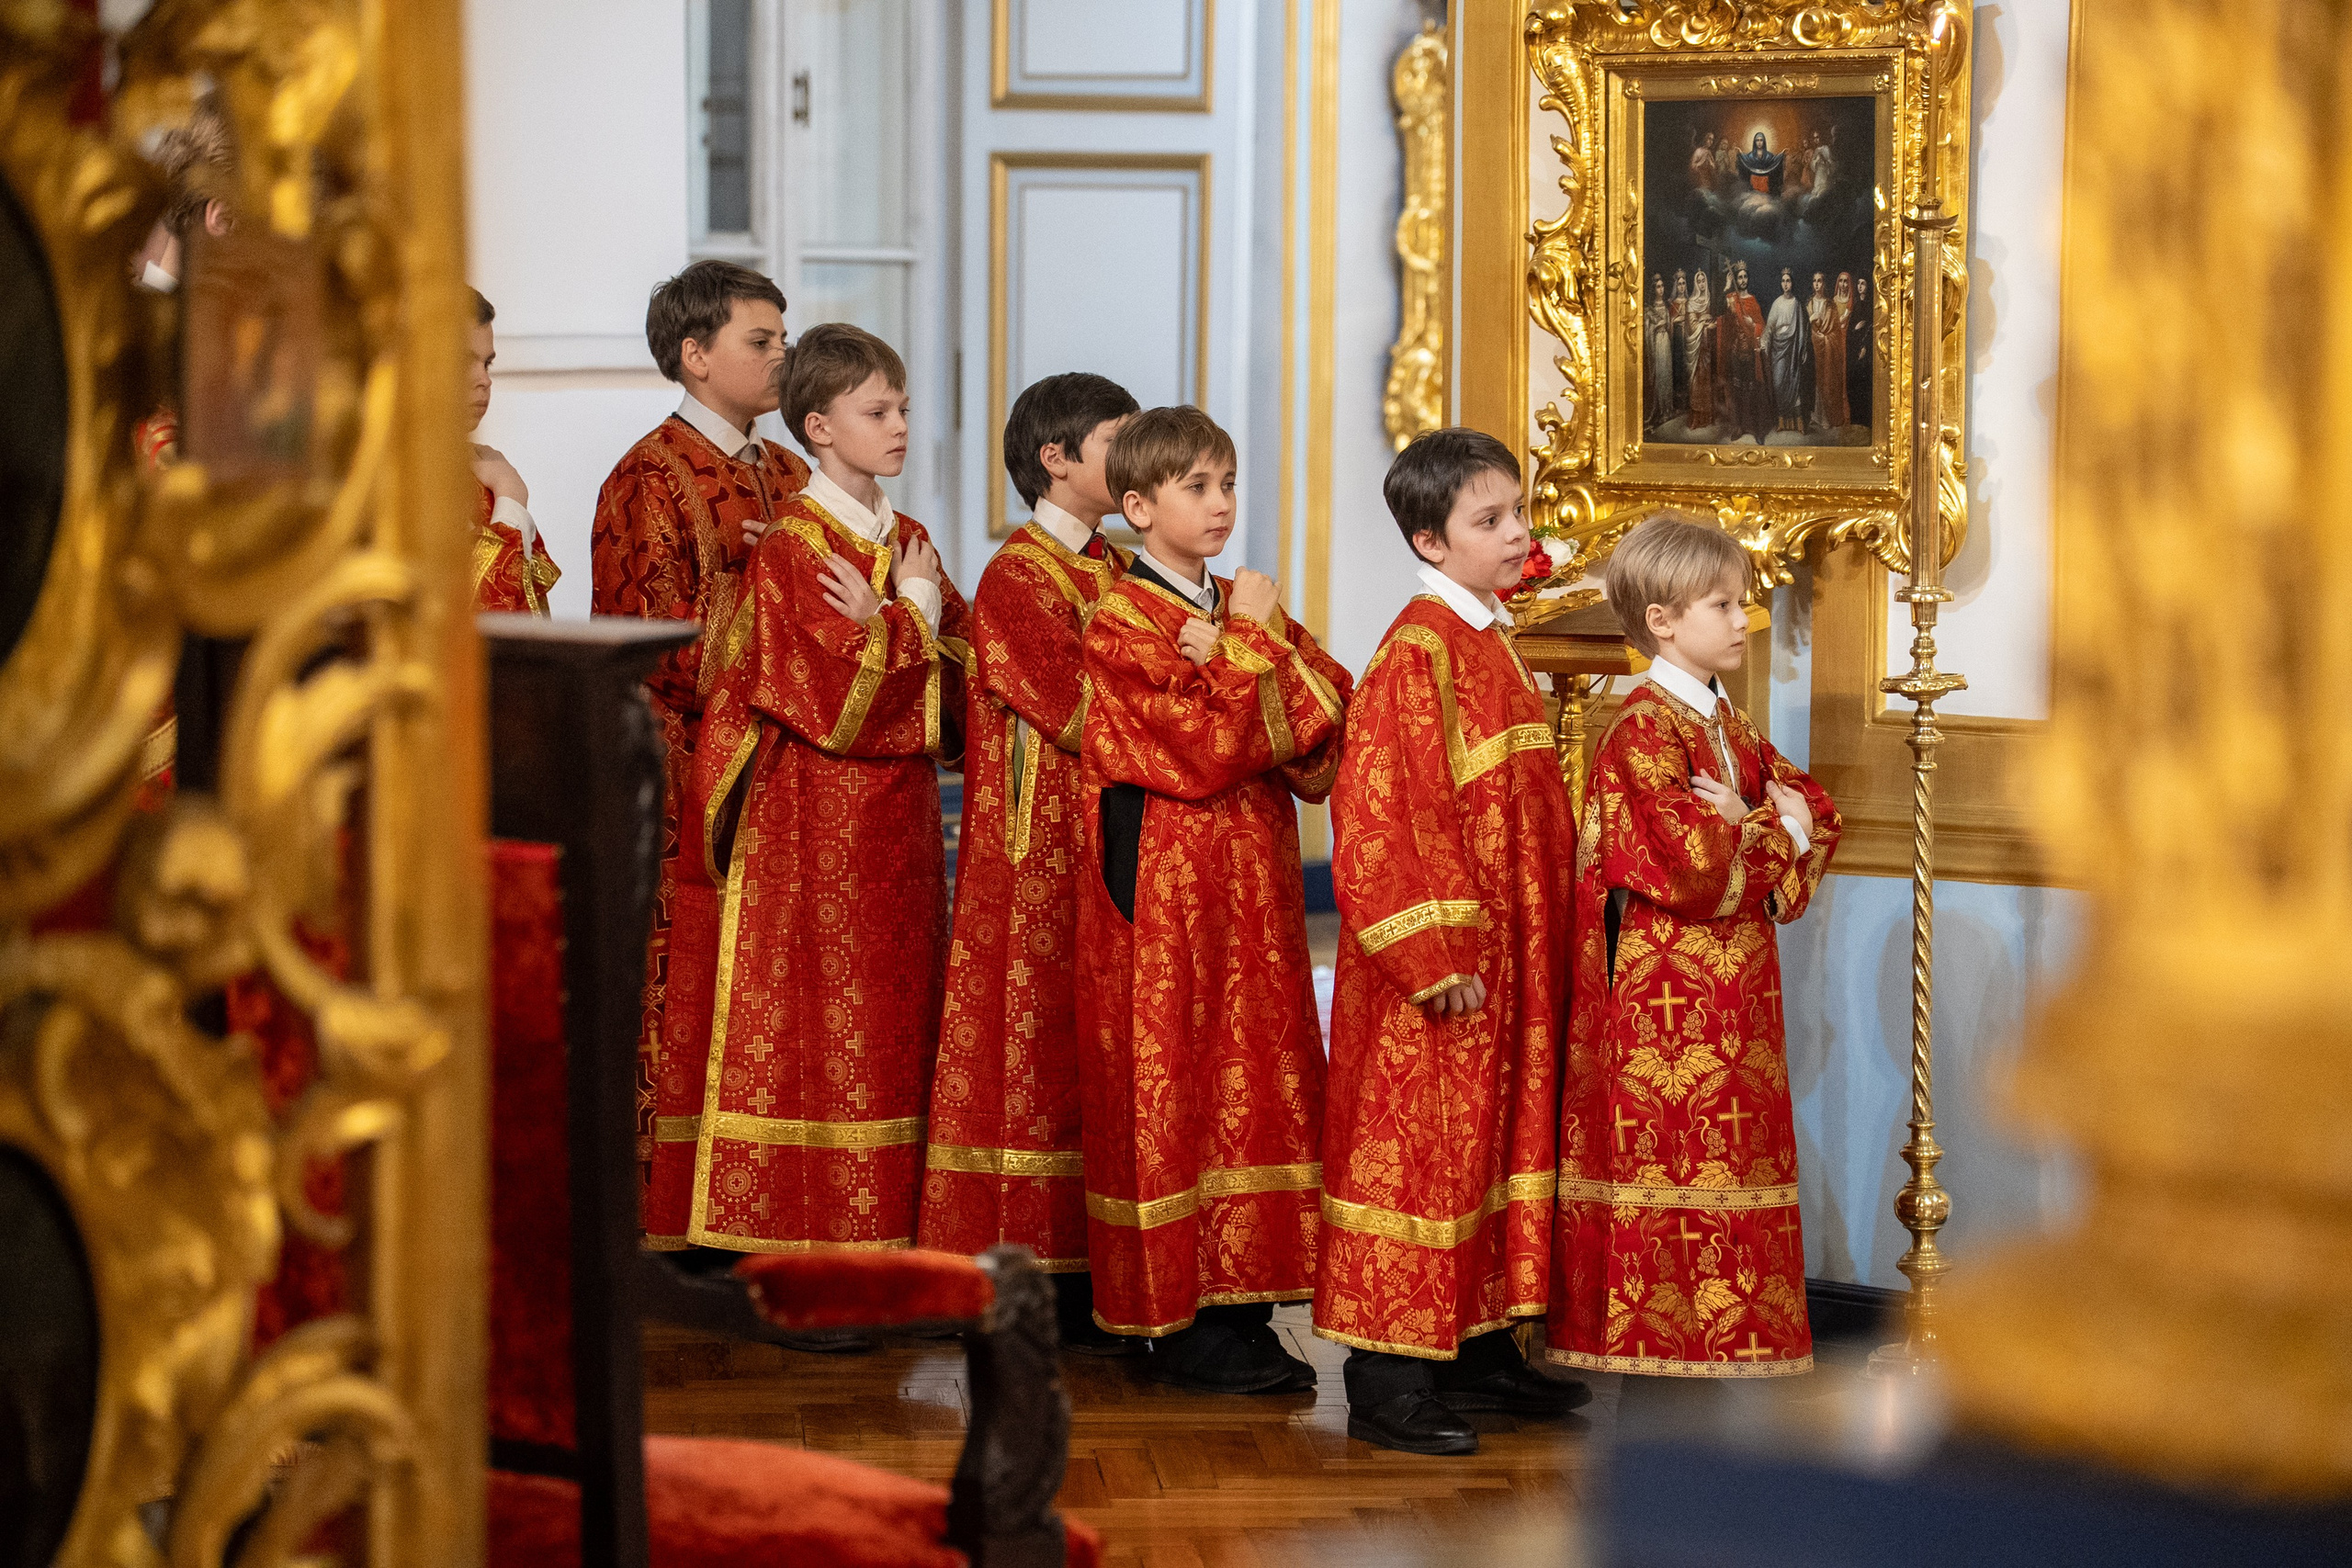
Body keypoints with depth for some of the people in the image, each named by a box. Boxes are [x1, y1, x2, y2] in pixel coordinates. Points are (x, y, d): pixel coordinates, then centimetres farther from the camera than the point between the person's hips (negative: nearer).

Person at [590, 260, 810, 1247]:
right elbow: (651, 638, -11)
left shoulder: (786, 478, 17)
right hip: (689, 780, -7)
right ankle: (667, 1215, 2)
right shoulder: (651, 479, -6)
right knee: (684, 988, -5)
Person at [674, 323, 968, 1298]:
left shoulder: (905, 542, 13)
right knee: (811, 1027, -5)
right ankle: (797, 1275, 0)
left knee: (894, 1027, 8)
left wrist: (884, 620, -7)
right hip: (812, 824, -7)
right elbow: (835, 697, -19)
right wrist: (911, 612, -8)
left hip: (896, 825, 7)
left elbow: (960, 674, 8)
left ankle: (879, 1250, 14)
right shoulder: (792, 548, -10)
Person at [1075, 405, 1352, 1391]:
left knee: (1252, 1084, 8)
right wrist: (1249, 650, -12)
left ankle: (1237, 1307, 14)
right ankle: (1179, 1324, 2)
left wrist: (1259, 647, -12)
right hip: (1162, 894, -7)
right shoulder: (1121, 624, -9)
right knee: (1170, 1088, -3)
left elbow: (1332, 718, 2)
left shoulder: (1241, 609, 14)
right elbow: (1210, 751, -19)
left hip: (1250, 891, 7)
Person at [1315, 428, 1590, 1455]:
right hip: (1438, 970, -10)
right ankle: (1387, 1380, 0)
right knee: (1414, 1149, -5)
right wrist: (1436, 954, -23)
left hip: (1509, 957, 10)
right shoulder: (1417, 651, -15)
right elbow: (1383, 813, -21)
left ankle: (1481, 1350, 24)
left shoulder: (1489, 643, 13)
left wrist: (1544, 938, 21)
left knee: (1498, 1137, 14)